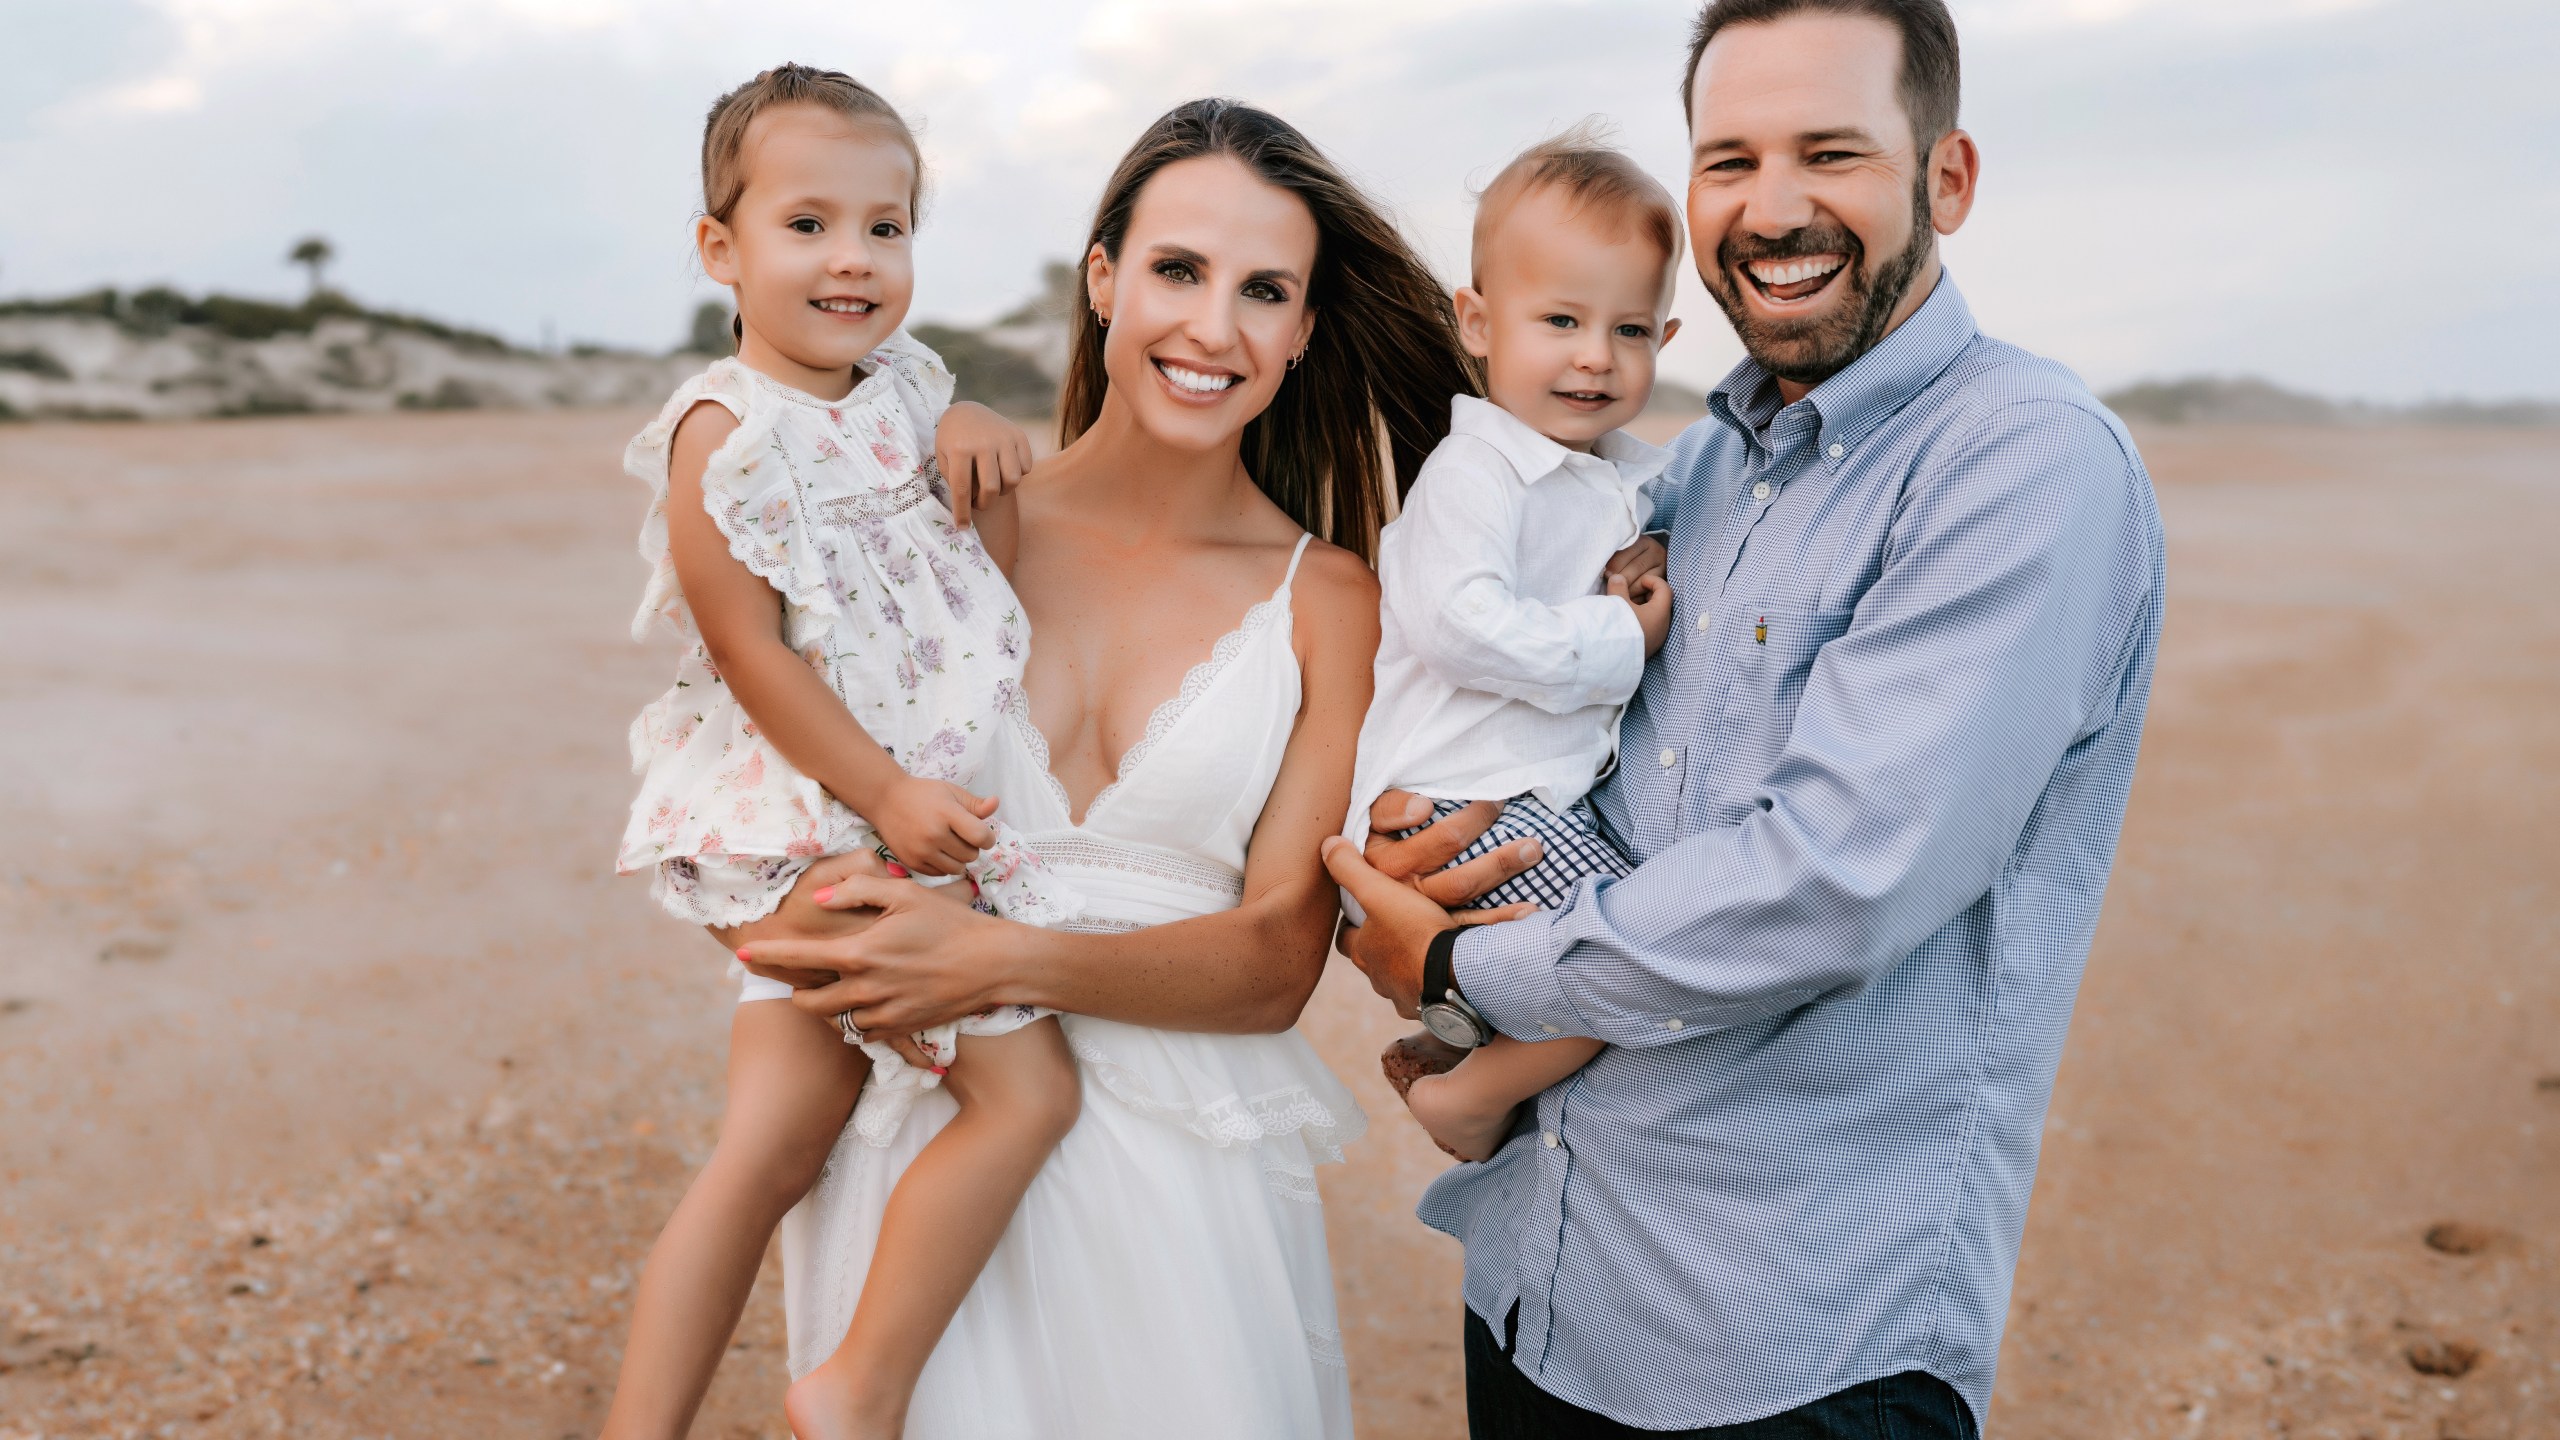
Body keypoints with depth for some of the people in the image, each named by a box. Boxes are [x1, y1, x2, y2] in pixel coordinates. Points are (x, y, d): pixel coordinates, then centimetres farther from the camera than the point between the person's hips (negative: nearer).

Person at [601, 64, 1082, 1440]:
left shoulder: (902, 390, 10)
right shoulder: (729, 432, -12)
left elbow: (991, 578, 19)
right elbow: (751, 649, -15)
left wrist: (984, 453, 0)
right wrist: (884, 792, -17)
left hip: (917, 806, 8)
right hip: (812, 824, -8)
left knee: (770, 1150, 11)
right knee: (1026, 1087, -9)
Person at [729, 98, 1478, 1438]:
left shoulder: (1325, 602, -1)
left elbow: (1277, 961, -6)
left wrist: (1008, 960, -19)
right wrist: (824, 930, -13)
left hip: (1183, 1159, 0)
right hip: (918, 1140, 1)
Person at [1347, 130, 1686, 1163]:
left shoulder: (1635, 480, 14)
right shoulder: (1474, 473, -13)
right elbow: (1456, 621, -27)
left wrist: (1655, 591, 5)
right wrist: (1617, 646, -19)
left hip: (1559, 795, 10)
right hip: (1463, 803, -10)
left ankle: (1449, 1039, 29)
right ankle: (1467, 1093, 0)